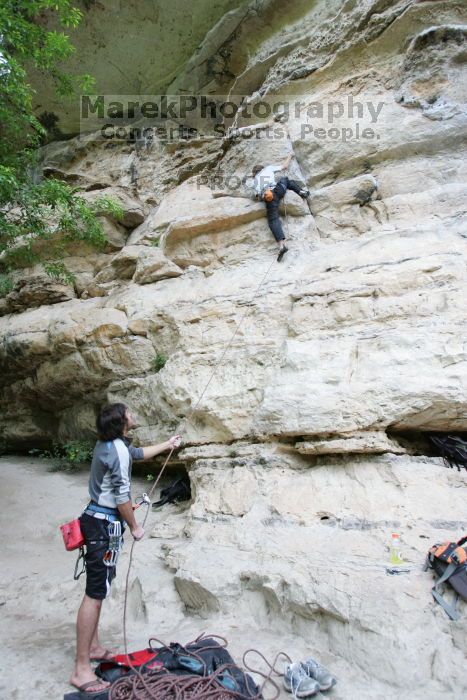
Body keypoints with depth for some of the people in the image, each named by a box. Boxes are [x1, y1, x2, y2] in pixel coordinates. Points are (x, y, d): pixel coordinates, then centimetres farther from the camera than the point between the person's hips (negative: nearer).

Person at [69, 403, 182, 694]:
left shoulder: (110, 443, 10)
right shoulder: (118, 450, -21)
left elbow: (139, 453, 30)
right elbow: (122, 497, -20)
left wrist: (168, 444, 39)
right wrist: (135, 527, -7)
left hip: (98, 519, 11)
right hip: (105, 524, -11)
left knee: (98, 589, 20)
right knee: (95, 594, -5)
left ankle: (94, 647, 34)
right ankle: (81, 670, 3)